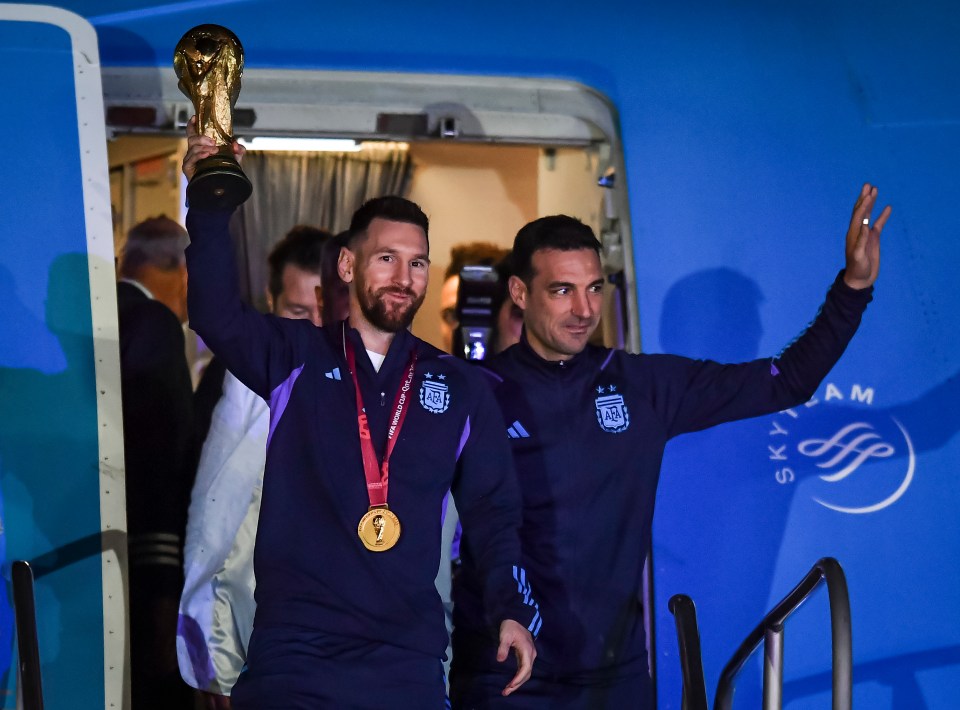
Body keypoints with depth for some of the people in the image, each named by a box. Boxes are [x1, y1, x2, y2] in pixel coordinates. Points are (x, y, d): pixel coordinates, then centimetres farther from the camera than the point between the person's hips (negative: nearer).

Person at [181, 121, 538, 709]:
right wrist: (211, 207, -26)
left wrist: (513, 611, -2)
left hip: (408, 660, 2)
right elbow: (218, 318, -14)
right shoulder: (294, 358, 5)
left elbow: (493, 511, 11)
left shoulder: (461, 388, 10)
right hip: (292, 650, -2)